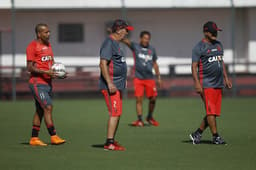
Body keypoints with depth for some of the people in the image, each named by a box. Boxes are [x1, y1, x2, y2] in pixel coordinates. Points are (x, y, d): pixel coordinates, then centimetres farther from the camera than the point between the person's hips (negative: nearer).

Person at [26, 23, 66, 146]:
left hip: (47, 83, 8)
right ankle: (53, 137, -15)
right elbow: (30, 67, -14)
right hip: (37, 83, -8)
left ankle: (34, 139, 15)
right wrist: (46, 72, -24)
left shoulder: (48, 45, 16)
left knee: (40, 111, 10)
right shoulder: (32, 46, -10)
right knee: (48, 107, -15)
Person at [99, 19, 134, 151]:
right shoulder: (109, 43, -13)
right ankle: (109, 143, -15)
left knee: (117, 114, 12)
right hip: (111, 85, -11)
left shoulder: (116, 43, 19)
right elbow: (103, 64, -21)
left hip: (117, 85, 11)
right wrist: (110, 83, -26)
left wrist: (123, 79, 26)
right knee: (115, 113, -14)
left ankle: (111, 141, 18)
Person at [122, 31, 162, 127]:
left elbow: (155, 64, 17)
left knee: (153, 98, 2)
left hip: (149, 78, 3)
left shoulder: (152, 49, 9)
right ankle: (140, 120, -1)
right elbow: (125, 40, -19)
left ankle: (150, 117, 23)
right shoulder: (135, 47, -2)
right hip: (138, 78, -3)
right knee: (139, 99, -6)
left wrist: (159, 77, 16)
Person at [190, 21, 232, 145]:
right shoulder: (199, 47, -6)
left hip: (219, 84, 7)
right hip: (206, 84, -7)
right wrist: (197, 83, -19)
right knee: (211, 111, -10)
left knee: (214, 112, 5)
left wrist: (226, 78, 19)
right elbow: (194, 66, -10)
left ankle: (197, 134, 15)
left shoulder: (218, 44, 16)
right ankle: (215, 137, -6)